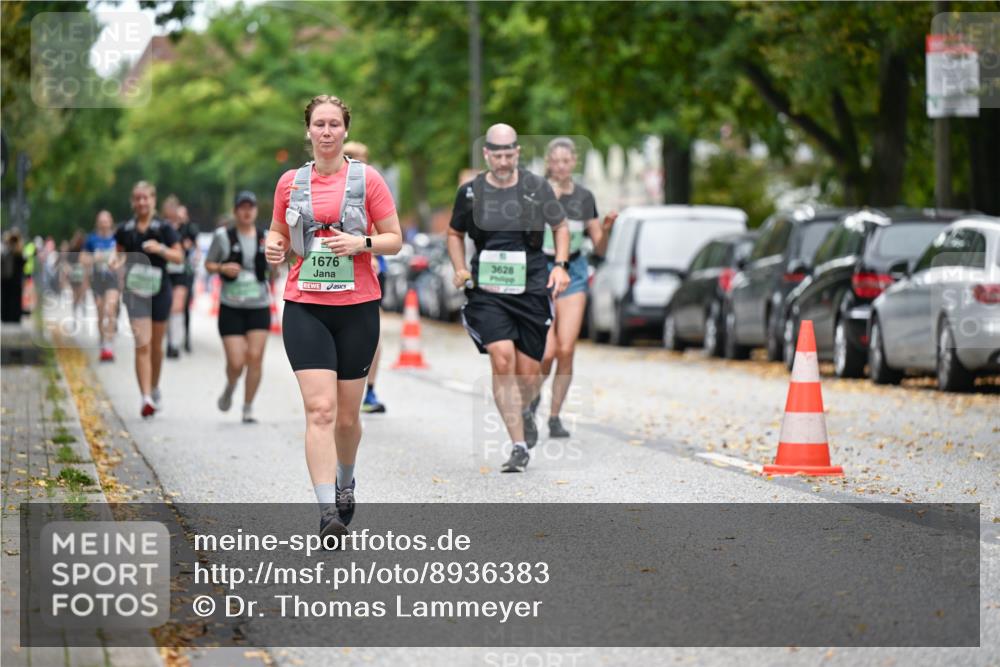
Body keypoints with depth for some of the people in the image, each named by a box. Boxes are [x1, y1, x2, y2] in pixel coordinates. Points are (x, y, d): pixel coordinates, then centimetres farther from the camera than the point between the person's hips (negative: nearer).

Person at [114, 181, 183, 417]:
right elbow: (120, 253, 16)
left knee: (156, 345, 13)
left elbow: (179, 256, -2)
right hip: (135, 291, -1)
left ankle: (154, 388, 37)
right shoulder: (125, 230, 3)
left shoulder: (163, 229, -1)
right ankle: (146, 398, -18)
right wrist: (119, 263, -7)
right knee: (142, 344, -13)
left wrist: (161, 249, -19)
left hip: (159, 291, 1)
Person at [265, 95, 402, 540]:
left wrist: (362, 243, -17)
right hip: (304, 307, 0)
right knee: (319, 408, -14)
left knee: (348, 415, 9)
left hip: (357, 307, 0)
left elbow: (394, 239, 2)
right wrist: (274, 247, -4)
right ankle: (327, 511, -18)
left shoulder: (367, 179, 0)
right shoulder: (290, 182, 6)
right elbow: (278, 233, 19)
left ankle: (345, 482, 39)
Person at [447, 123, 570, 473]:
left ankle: (524, 412, 41)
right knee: (502, 360, -18)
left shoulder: (536, 187, 1)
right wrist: (460, 268, 3)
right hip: (487, 289, 0)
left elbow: (561, 226, 15)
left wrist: (560, 265, 1)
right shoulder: (470, 192, 2)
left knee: (528, 372, 3)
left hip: (531, 287, 1)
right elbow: (455, 233, 19)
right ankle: (518, 446, -12)